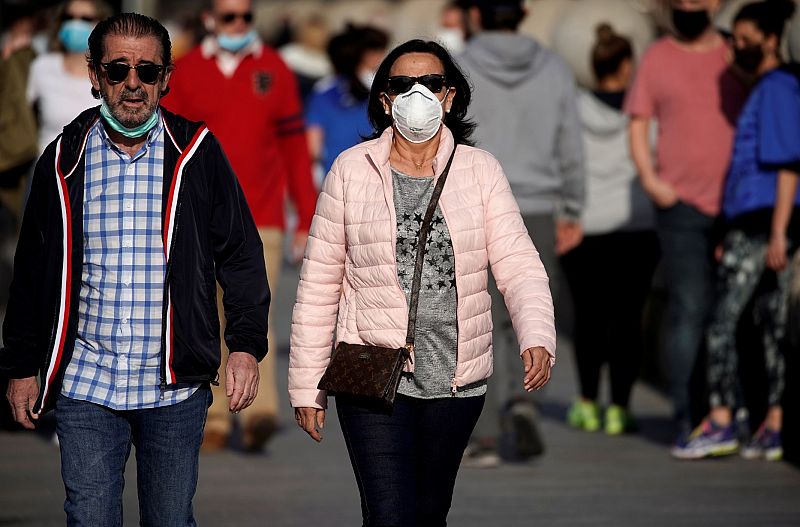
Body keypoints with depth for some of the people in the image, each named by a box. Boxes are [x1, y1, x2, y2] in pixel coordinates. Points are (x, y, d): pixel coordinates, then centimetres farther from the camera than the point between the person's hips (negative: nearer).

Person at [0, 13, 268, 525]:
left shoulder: (196, 153, 2)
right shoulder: (65, 159, 5)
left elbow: (241, 253, 5)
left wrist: (246, 345, -3)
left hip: (175, 386, -1)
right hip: (84, 385, 1)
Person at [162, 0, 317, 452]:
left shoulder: (274, 71, 6)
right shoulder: (187, 73, 6)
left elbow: (295, 149, 9)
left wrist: (307, 218, 8)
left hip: (261, 222, -1)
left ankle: (261, 413, -21)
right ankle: (215, 420, 10)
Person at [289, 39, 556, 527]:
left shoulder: (480, 170, 2)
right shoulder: (352, 170, -1)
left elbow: (517, 263, -6)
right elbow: (320, 283, 3)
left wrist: (538, 339, -25)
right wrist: (307, 385, 2)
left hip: (457, 379, 2)